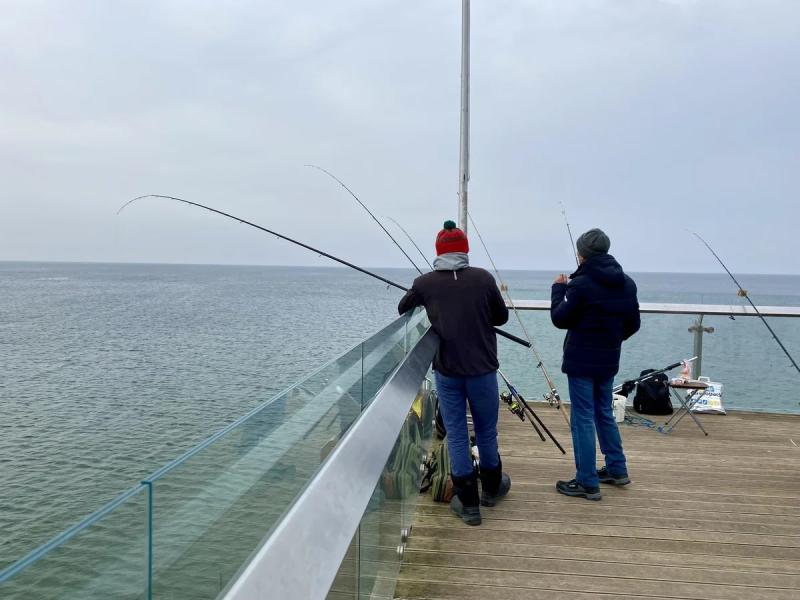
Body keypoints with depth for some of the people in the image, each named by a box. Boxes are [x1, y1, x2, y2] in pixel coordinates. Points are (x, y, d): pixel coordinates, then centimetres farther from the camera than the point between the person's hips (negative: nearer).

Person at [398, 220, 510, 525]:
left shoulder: (424, 283, -3)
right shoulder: (483, 278, -5)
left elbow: (403, 309, 16)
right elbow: (502, 317, 6)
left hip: (446, 370, 0)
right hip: (482, 368, 0)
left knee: (456, 435, 10)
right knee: (486, 431, 17)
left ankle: (468, 503, 15)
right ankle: (491, 488, 37)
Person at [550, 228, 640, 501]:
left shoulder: (580, 284, -18)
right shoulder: (627, 284, 4)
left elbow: (560, 319, -10)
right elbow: (633, 324, 10)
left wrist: (558, 289, 3)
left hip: (581, 361, -7)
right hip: (609, 361, 7)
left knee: (583, 419, 0)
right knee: (604, 413, 22)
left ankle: (587, 483, 6)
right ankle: (617, 469, 31)